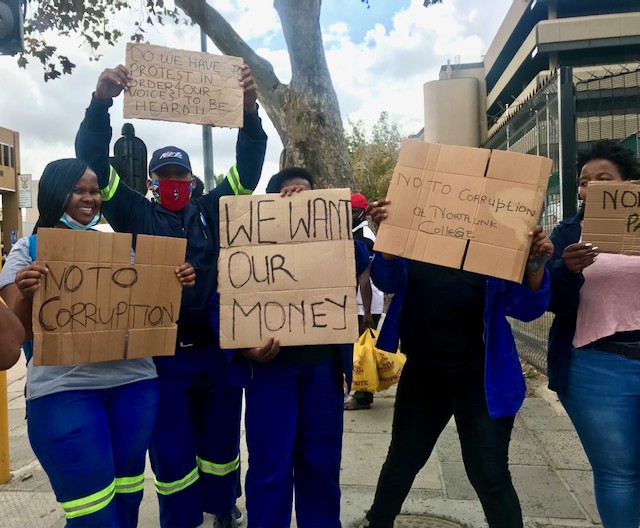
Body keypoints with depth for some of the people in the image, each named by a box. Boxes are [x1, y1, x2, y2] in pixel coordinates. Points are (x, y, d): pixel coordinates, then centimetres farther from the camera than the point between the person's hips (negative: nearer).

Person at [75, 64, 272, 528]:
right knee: (171, 446, 9)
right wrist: (101, 102, -17)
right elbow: (92, 159, -3)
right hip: (162, 354, -2)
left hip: (216, 350, 2)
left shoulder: (210, 211, 7)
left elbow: (248, 165, 2)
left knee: (221, 436, 16)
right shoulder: (137, 215, 3)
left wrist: (250, 110, -12)